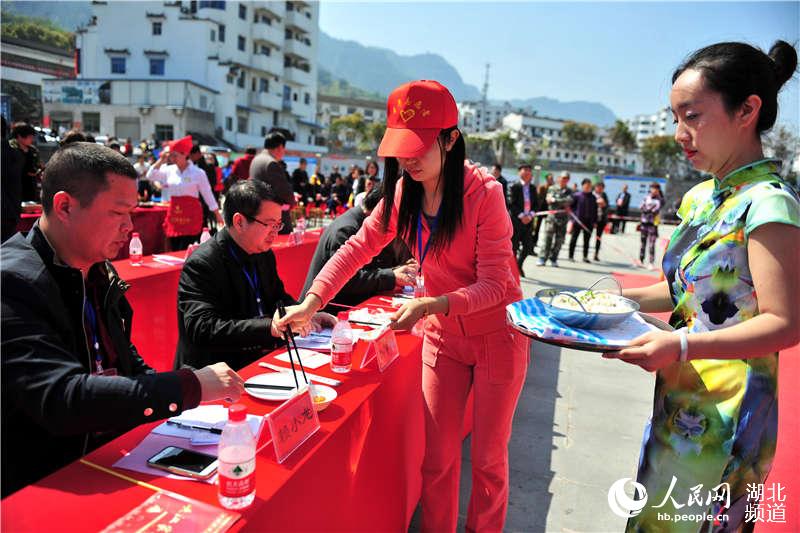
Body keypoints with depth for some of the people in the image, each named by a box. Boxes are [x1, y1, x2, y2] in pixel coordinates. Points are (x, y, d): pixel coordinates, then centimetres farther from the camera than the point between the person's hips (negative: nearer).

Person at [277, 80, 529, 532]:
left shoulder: (484, 192, -22)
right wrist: (312, 301, -19)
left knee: (488, 457, 11)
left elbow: (494, 284, -23)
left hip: (496, 334, -4)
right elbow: (358, 248, -7)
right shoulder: (404, 192, -6)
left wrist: (432, 304, -37)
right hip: (443, 335, 4)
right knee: (438, 456, 10)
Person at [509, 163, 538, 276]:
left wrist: (530, 215, -5)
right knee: (514, 246, -1)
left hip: (528, 220, 5)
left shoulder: (533, 188, 12)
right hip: (516, 220, -5)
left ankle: (519, 265, 24)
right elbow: (512, 204, -9)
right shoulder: (515, 186, -4)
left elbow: (535, 204, 11)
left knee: (528, 246, 3)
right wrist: (521, 216, -15)